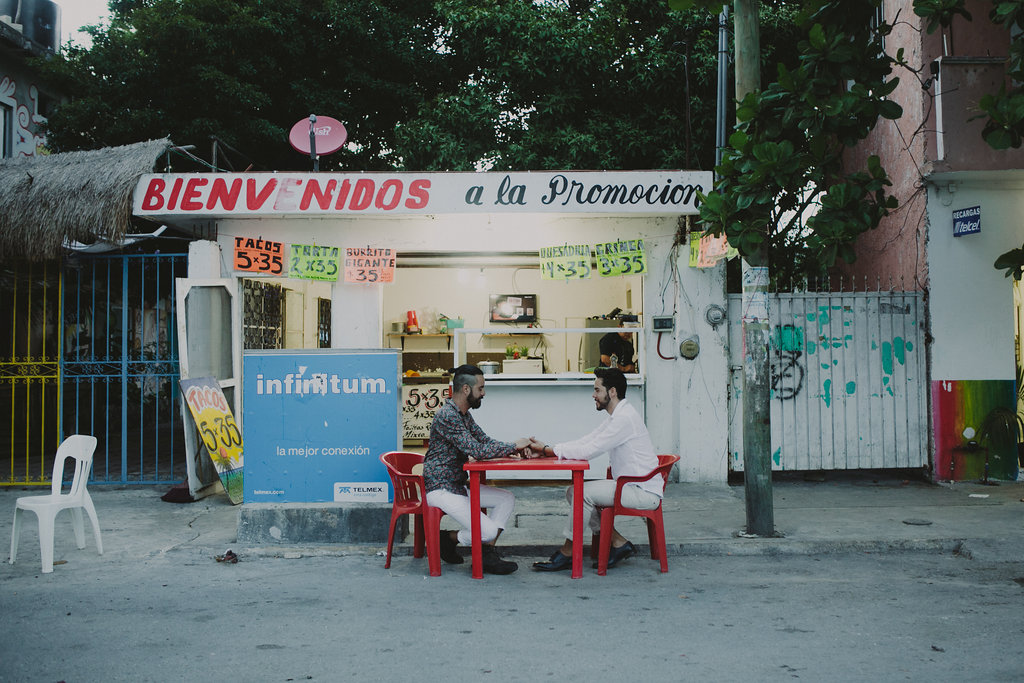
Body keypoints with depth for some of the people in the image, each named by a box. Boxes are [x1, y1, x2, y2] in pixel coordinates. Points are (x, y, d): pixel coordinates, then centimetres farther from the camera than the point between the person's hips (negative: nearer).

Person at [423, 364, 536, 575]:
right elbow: (477, 451, -26)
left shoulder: (464, 414, 12)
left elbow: (485, 441, 14)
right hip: (441, 490, -10)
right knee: (488, 531, -19)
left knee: (506, 499, 4)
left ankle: (487, 556, 3)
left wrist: (516, 449, -5)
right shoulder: (447, 416, -21)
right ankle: (447, 540, 8)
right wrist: (514, 446, -17)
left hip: (459, 485, 10)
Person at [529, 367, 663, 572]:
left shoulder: (625, 418, -19)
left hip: (643, 492, -10)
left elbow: (588, 451, -22)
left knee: (583, 492, -21)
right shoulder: (615, 417, 14)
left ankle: (567, 553, -7)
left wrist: (548, 450, -14)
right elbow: (585, 442, 11)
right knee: (573, 491, 2)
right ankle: (618, 542, 4)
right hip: (630, 487, 10)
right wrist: (546, 450, -1)